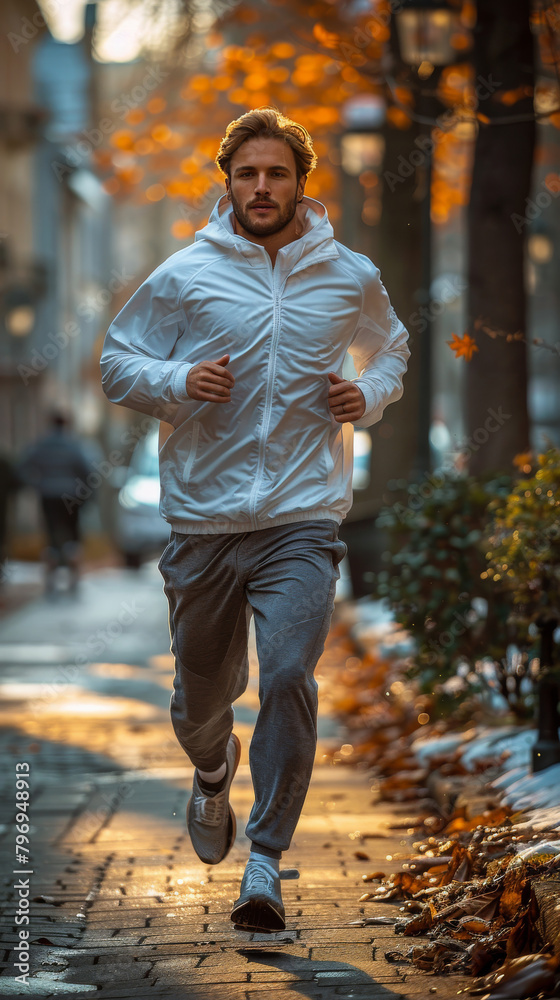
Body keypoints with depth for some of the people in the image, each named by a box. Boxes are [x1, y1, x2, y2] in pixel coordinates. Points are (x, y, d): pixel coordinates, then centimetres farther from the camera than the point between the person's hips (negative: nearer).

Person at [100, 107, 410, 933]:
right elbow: (117, 362, 6)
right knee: (200, 696, 13)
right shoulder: (183, 277, 0)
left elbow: (391, 350, 24)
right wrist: (179, 382, -14)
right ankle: (214, 774, 50)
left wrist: (369, 397, 2)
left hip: (303, 520, -1)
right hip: (202, 521, 1)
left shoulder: (351, 278, 5)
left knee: (289, 678, -19)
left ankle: (266, 864, -10)